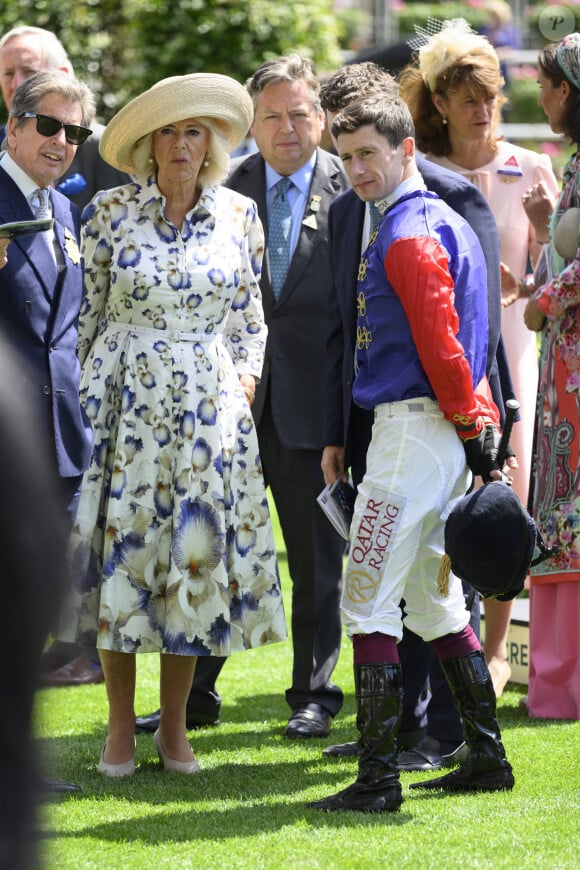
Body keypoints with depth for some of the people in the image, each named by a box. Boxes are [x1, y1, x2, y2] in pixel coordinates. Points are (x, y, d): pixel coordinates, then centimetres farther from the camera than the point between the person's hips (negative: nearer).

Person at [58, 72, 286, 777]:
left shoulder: (239, 215, 5)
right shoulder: (111, 211, -1)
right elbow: (88, 311, 6)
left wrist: (245, 376, 1)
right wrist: (85, 393, 4)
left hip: (208, 403, 1)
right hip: (122, 397, -1)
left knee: (196, 551, 2)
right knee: (121, 545, -2)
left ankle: (174, 727, 12)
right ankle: (120, 728, 8)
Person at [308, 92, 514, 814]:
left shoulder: (407, 234, -15)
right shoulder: (441, 220, 18)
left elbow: (442, 344, -19)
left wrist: (471, 430, -12)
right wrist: (479, 424, 18)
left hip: (414, 429, -10)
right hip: (443, 430, 10)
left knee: (368, 603, -9)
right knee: (433, 599, 17)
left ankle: (377, 777, -10)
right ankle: (486, 758, 21)